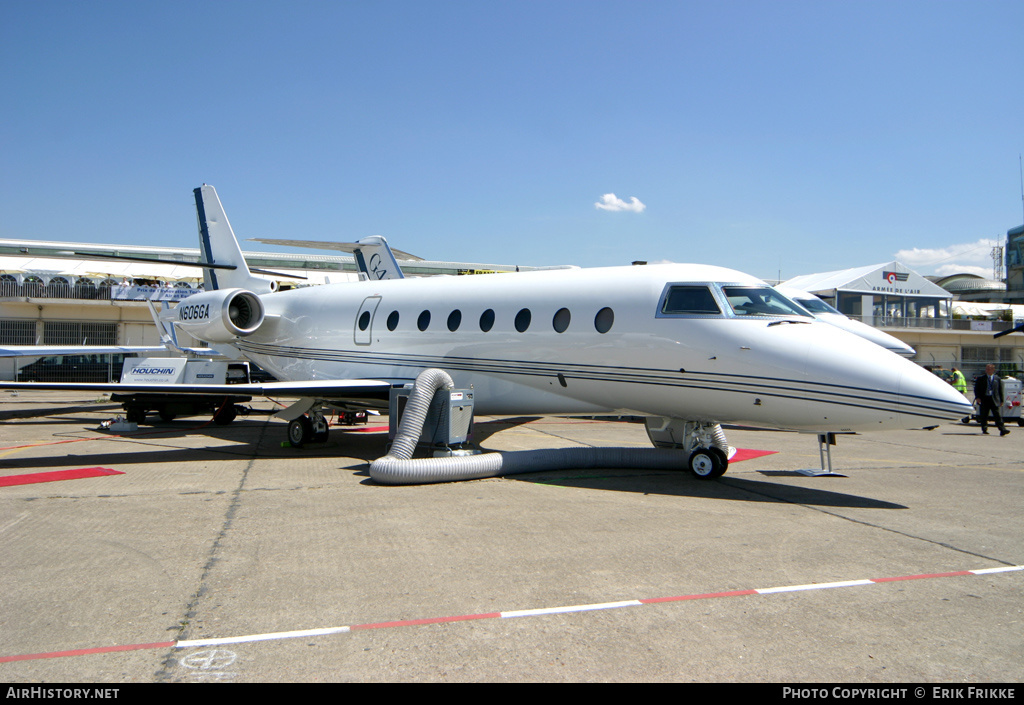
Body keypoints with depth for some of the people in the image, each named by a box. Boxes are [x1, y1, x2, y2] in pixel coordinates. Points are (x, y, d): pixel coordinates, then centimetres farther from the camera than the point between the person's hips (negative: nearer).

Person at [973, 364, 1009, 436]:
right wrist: (977, 397, -9)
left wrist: (1001, 400, 7)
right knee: (983, 416, 5)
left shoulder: (997, 379, 9)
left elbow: (1000, 390, 11)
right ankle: (984, 429, 16)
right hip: (984, 400, 1)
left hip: (994, 400, 0)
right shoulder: (980, 379, 7)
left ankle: (1002, 430, -12)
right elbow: (976, 389, 5)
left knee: (997, 415, -7)